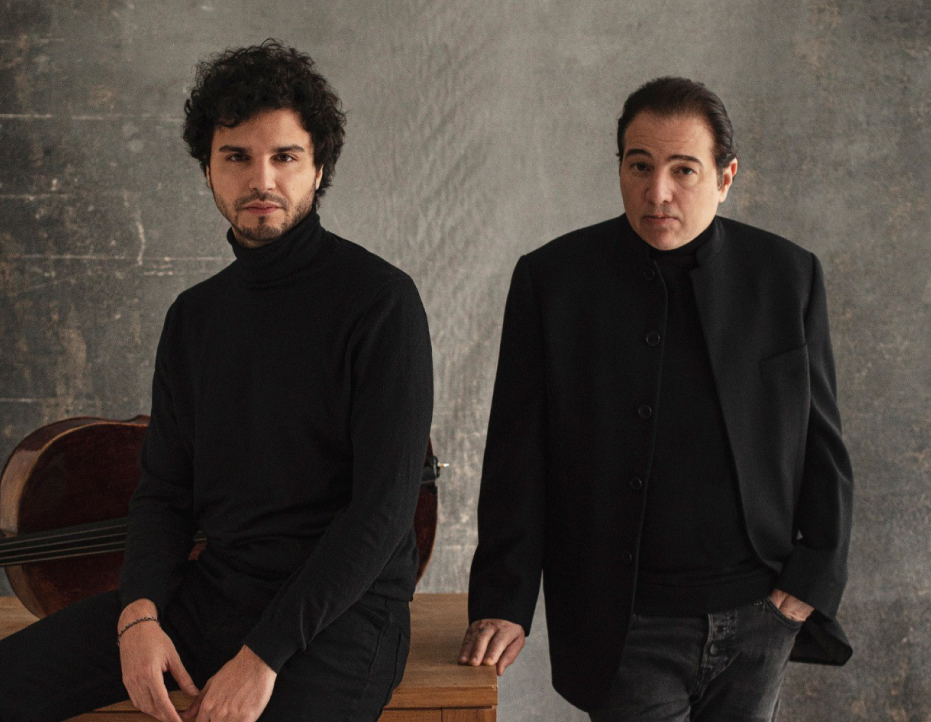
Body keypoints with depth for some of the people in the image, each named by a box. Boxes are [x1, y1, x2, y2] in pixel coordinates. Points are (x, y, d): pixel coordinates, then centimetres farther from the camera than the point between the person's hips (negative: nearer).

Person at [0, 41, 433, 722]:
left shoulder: (379, 300, -9)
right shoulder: (194, 316, 12)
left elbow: (385, 505, -15)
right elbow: (164, 488, 13)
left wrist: (265, 653, -20)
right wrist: (139, 611, -8)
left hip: (341, 607, -5)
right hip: (212, 588, 5)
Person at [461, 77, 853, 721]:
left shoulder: (790, 275, 1)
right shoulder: (552, 277, -3)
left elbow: (823, 445, 7)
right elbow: (517, 457, -2)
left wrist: (815, 578, 0)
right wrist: (503, 604, -6)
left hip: (760, 618, 2)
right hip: (628, 630, -2)